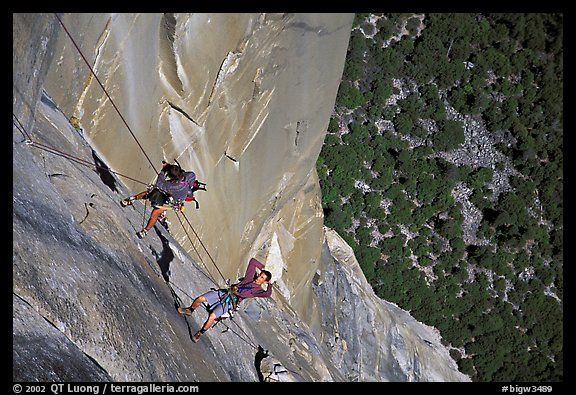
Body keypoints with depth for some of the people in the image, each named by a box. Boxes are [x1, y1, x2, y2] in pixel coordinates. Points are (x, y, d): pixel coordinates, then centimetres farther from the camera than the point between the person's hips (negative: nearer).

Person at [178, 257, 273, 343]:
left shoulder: (258, 290, 0)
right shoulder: (250, 277, 13)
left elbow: (267, 294, -21)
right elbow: (252, 261, 18)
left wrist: (269, 284, -9)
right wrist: (262, 267, 22)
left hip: (230, 302, -5)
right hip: (224, 293, 5)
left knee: (212, 317, -24)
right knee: (200, 299, -7)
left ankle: (200, 333, -1)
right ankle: (190, 310, 24)